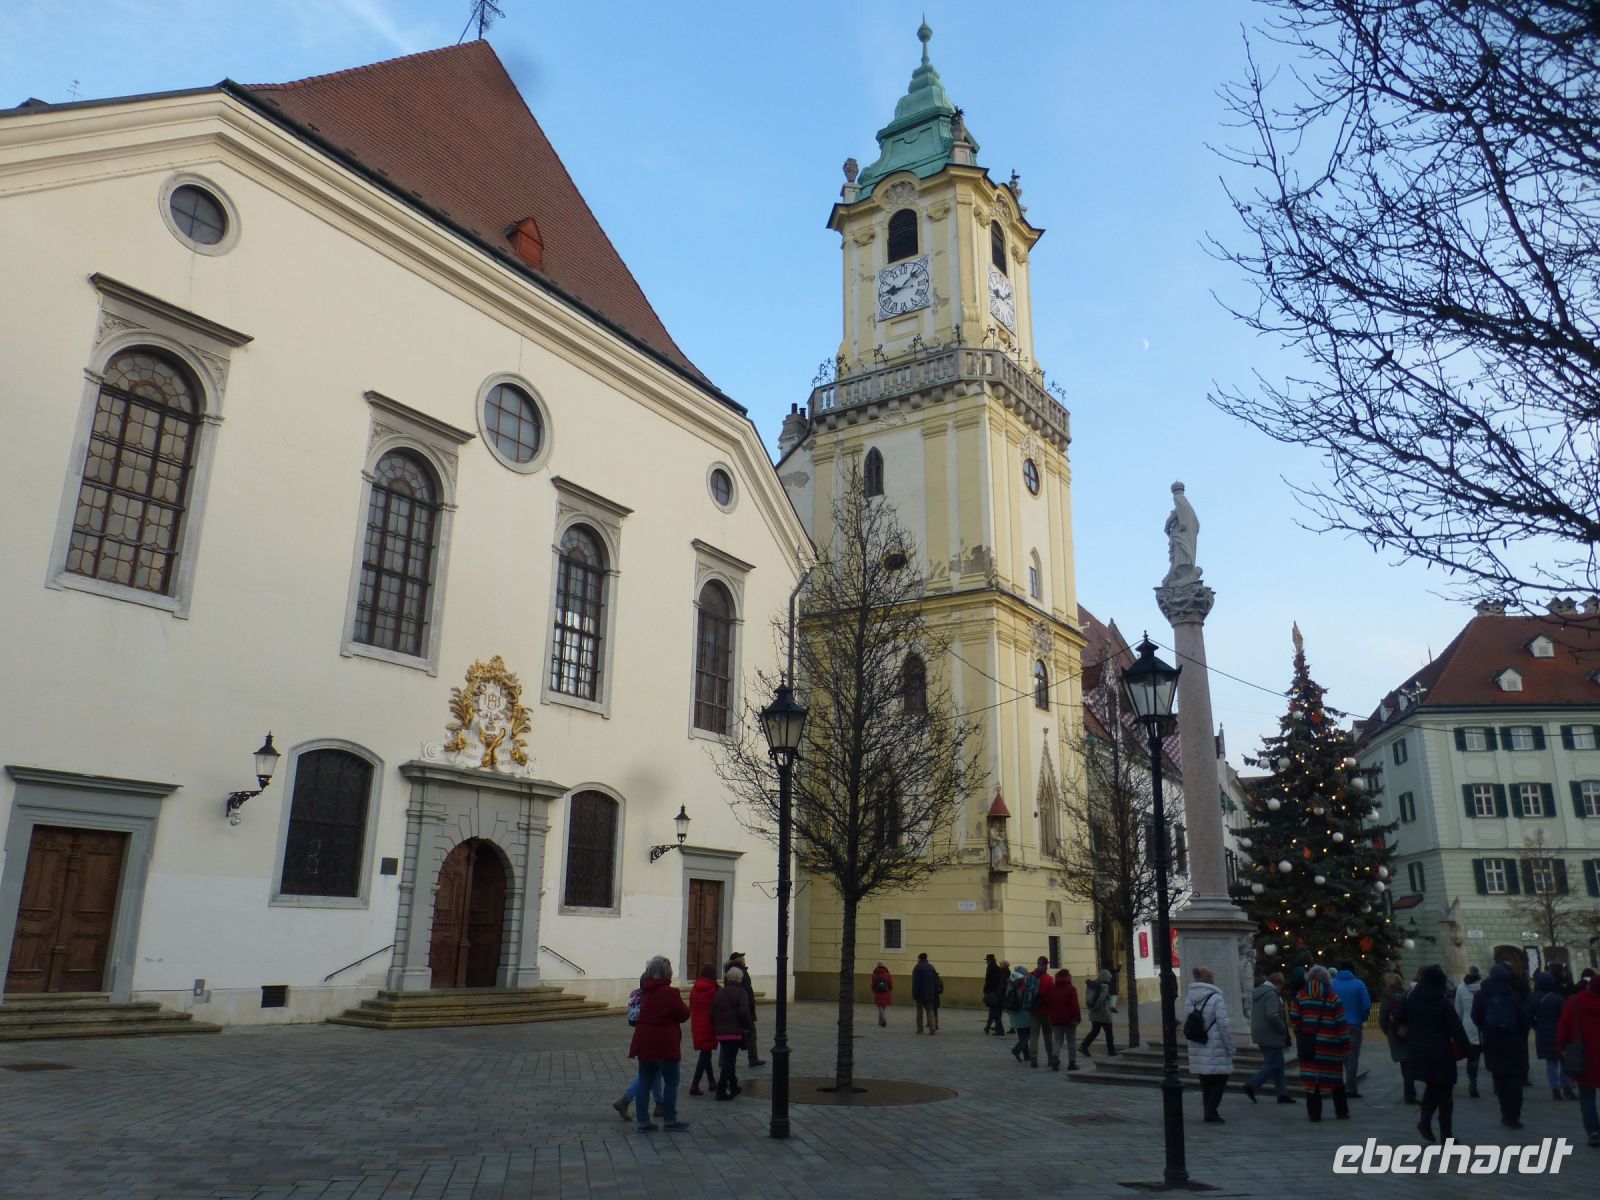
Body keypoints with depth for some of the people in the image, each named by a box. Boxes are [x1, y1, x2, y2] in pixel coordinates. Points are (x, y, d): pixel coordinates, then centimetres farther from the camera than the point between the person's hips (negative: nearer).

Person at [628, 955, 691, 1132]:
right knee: (671, 1082, 6)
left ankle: (643, 1121, 14)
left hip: (645, 1043, 7)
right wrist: (685, 1008, 8)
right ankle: (670, 1121, 12)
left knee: (645, 1082, 10)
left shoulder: (647, 992, 5)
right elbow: (683, 1014, -11)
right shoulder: (670, 993, -16)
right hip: (665, 1044, -7)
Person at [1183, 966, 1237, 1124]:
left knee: (1205, 1081, 16)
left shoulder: (1188, 999, 6)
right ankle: (1211, 1112, -1)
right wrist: (1231, 1047, -6)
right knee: (1220, 1079, 5)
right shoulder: (1216, 999, -15)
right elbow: (1225, 1025, -15)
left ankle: (1208, 1112, 19)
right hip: (1215, 1050, -6)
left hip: (1196, 1050, 6)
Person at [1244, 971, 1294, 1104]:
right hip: (1270, 1036, -10)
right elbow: (1272, 1016, -27)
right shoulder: (1271, 994, -16)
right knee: (1272, 1063, -4)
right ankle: (1252, 1085, -8)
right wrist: (1283, 1029, -13)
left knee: (1277, 1063, 14)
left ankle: (1282, 1093, 16)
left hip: (1260, 1034, 10)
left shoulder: (1258, 992, 15)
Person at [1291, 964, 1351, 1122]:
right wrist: (1346, 1044, 2)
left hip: (1308, 1045, 1)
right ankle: (1341, 1112, 21)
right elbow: (1342, 1024, -3)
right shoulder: (1333, 998, -2)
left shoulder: (1300, 997, 3)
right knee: (1335, 1079, 12)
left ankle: (1314, 1113, 3)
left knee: (1310, 1078, 2)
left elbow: (1294, 1021, 1)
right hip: (1330, 1047, -1)